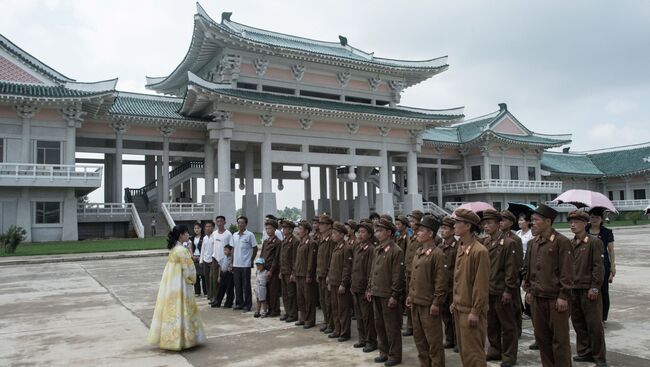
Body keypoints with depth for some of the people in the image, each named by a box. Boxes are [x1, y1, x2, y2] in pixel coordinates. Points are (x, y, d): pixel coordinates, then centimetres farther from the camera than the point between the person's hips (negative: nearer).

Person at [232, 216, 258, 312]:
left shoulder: (250, 235, -7)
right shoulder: (234, 235, 9)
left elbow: (255, 248, -2)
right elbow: (233, 249, 15)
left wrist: (251, 260, -3)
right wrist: (232, 262, 12)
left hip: (246, 264, -5)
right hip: (236, 264, 5)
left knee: (246, 286, 1)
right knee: (237, 285, 11)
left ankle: (247, 305, 9)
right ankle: (239, 303, 21)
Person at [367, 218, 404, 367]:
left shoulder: (396, 251, -13)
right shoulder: (377, 250, 10)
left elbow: (398, 276, -15)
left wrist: (394, 295, -16)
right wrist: (370, 289, 13)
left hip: (388, 295, -7)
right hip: (376, 294, 8)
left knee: (392, 326, 4)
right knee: (379, 324, 16)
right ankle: (384, 352, 30)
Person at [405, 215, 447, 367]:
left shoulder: (437, 254, -15)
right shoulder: (418, 252, 11)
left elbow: (441, 281, -16)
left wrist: (436, 303, -17)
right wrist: (410, 295, 14)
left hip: (429, 304, -8)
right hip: (415, 303, 8)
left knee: (433, 340, 4)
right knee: (419, 337, 17)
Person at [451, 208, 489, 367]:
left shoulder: (479, 251, -18)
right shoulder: (461, 248, 8)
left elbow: (481, 285, -18)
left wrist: (475, 312, -17)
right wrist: (455, 302, 14)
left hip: (471, 310, -8)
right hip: (459, 308, 8)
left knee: (473, 353, 2)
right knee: (463, 350, 17)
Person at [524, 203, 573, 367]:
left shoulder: (561, 242, -10)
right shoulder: (532, 243, 9)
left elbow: (567, 272, -12)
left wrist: (563, 296, -14)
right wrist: (528, 290, 12)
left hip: (556, 298, -6)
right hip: (537, 298, 7)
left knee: (560, 338, 3)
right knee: (541, 337, 14)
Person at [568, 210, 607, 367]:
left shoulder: (594, 242, -6)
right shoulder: (569, 244, 10)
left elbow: (598, 266, -10)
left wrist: (595, 287, -14)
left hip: (588, 289, -6)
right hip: (573, 289, 6)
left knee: (594, 324, 1)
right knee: (578, 324, 12)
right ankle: (584, 352, 24)